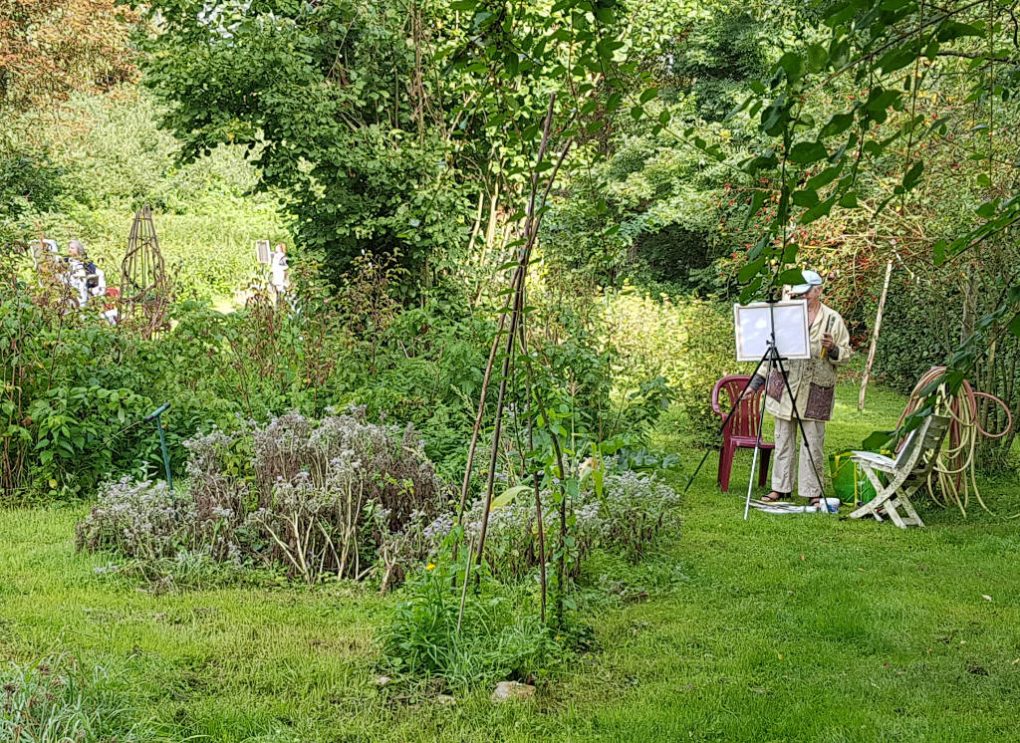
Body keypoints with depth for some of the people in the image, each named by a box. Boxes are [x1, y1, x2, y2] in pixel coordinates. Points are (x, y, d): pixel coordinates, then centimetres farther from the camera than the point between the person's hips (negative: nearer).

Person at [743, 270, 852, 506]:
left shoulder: (833, 319, 2)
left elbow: (846, 354, 4)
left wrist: (832, 349, -18)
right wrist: (756, 382, 11)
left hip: (816, 388, -2)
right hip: (784, 386, 3)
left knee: (813, 442, 0)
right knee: (783, 440, 5)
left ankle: (813, 491, 7)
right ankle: (781, 488, 13)